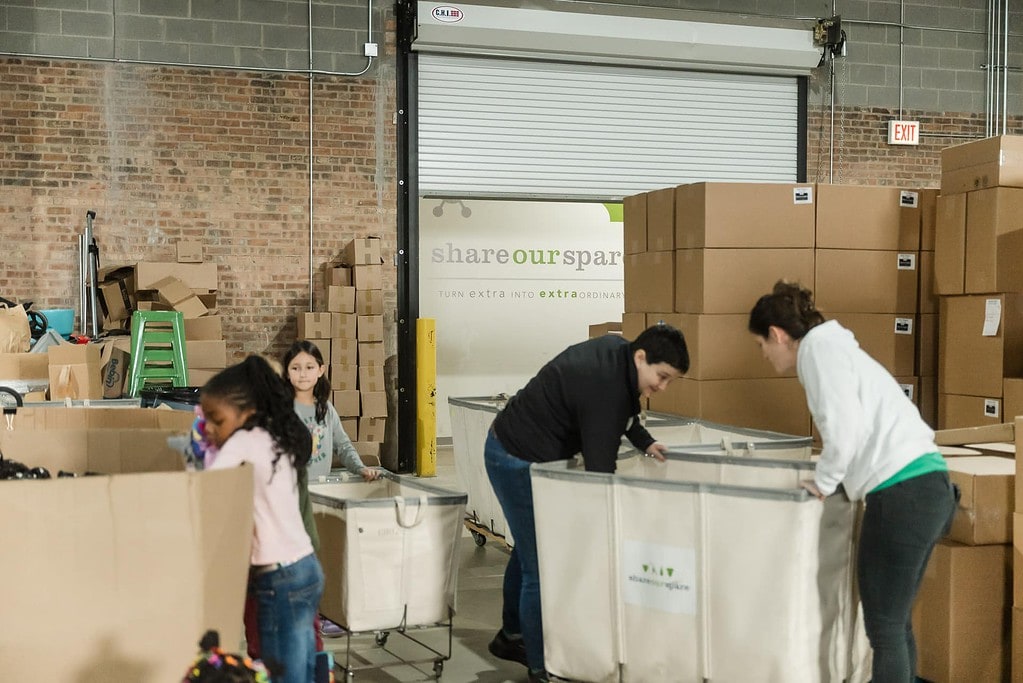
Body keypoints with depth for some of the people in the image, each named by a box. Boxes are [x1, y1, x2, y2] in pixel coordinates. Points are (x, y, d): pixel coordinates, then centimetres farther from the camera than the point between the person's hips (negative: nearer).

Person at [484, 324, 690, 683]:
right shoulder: (605, 388, -31)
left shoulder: (616, 350, -3)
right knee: (541, 566, -9)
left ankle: (512, 636, 39)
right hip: (519, 462, -11)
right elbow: (599, 468, -31)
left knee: (529, 549, 22)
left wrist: (643, 441, 2)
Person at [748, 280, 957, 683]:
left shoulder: (819, 346, -4)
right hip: (926, 486, 10)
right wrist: (833, 478, 25)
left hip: (903, 493, -10)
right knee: (895, 623, 16)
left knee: (884, 629, -1)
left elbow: (846, 429, -15)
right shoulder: (833, 345, 24)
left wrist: (823, 482, -1)